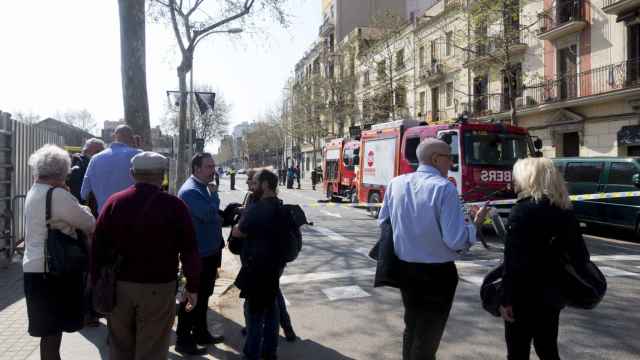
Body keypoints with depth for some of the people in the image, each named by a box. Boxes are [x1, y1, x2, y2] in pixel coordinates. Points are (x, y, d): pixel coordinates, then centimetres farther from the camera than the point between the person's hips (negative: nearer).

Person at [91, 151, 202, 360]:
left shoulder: (114, 202, -1)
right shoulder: (175, 206, -8)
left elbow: (98, 247, 2)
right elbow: (189, 251, -8)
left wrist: (97, 283, 11)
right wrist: (193, 286, 1)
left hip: (119, 286, 3)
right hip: (159, 289, -3)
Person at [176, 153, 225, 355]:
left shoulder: (203, 188, 12)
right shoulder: (190, 191, -20)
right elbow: (209, 214, -30)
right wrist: (214, 194, -14)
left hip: (208, 252, 10)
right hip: (198, 255, -10)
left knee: (203, 296, 19)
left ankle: (201, 333, 33)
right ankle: (183, 341, 14)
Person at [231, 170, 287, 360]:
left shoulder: (257, 208, -20)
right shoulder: (281, 208, 7)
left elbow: (238, 232, -14)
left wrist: (239, 221, 3)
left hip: (257, 267, -8)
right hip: (274, 265, 8)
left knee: (254, 310, 4)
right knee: (270, 307, 17)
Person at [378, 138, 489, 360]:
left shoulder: (395, 184, -2)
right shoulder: (444, 187, -18)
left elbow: (383, 223, 9)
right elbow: (456, 241, -21)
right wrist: (475, 224, -3)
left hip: (405, 270, 5)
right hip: (437, 273, -5)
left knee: (411, 328, 25)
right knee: (427, 337, 13)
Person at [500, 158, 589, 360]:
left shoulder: (523, 210, -16)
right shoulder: (565, 212, 5)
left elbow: (514, 261, -21)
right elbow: (580, 256, 9)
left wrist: (506, 299, -16)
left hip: (524, 296, -7)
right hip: (552, 295, 7)